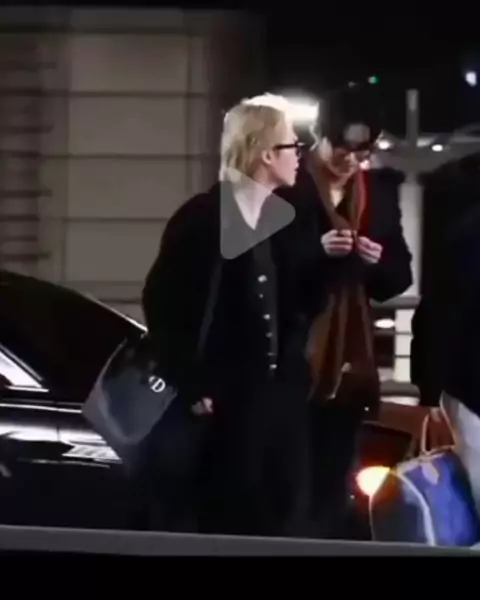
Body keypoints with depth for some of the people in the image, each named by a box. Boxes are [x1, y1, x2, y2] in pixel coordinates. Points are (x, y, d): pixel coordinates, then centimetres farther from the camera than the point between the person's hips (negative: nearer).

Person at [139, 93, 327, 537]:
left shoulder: (287, 218, 9)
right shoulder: (201, 218, -9)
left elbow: (303, 304, 11)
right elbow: (161, 304, -10)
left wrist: (324, 259, -7)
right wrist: (189, 386, -11)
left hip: (283, 393, 6)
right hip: (223, 398, -6)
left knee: (284, 516, 9)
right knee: (223, 517, 4)